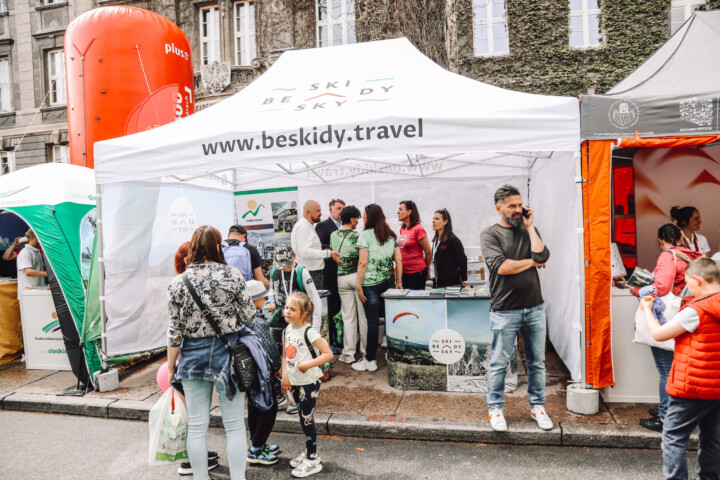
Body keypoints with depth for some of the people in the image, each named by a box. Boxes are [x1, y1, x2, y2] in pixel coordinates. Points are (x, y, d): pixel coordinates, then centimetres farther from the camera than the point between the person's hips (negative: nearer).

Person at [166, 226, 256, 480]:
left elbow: (175, 330, -1)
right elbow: (248, 315, -6)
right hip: (228, 353, -1)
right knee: (235, 425, 9)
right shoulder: (232, 274, -9)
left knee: (197, 426, 14)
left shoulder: (178, 282, -4)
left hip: (193, 356, 2)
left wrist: (171, 365, 10)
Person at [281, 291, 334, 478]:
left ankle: (313, 461, 15)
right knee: (304, 418, 18)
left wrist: (308, 364, -27)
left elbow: (328, 354, -22)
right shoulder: (287, 330, 3)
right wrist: (285, 375, 3)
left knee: (307, 419, 1)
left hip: (309, 382, -7)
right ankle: (308, 452, 35)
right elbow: (285, 355, 14)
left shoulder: (309, 332, -19)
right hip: (295, 382, 7)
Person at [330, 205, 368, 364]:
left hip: (342, 278, 4)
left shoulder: (333, 235, 5)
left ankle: (348, 354, 12)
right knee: (363, 315, 8)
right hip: (357, 275, -4)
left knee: (348, 317, 9)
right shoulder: (357, 236, -9)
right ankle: (366, 350, 17)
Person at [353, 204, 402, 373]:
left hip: (371, 283, -5)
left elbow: (362, 263, -12)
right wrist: (399, 281, 12)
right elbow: (399, 259, 7)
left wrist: (358, 285, -7)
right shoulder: (391, 235, 9)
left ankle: (369, 360, 7)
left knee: (372, 321, -1)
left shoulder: (365, 235, -7)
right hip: (389, 281, 5)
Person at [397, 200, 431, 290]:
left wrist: (425, 269, 4)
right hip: (404, 271, 7)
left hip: (417, 272, -7)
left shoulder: (418, 229, -14)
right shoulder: (402, 228, 8)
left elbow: (428, 253, -9)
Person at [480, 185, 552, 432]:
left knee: (537, 362, 14)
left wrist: (530, 226, -3)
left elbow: (542, 256, -8)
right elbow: (501, 266, -17)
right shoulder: (490, 234, -3)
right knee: (499, 364, 5)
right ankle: (495, 409, 21)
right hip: (505, 311, -4)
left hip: (535, 308, 4)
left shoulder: (528, 231, 11)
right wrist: (531, 262, -5)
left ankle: (537, 406, 31)